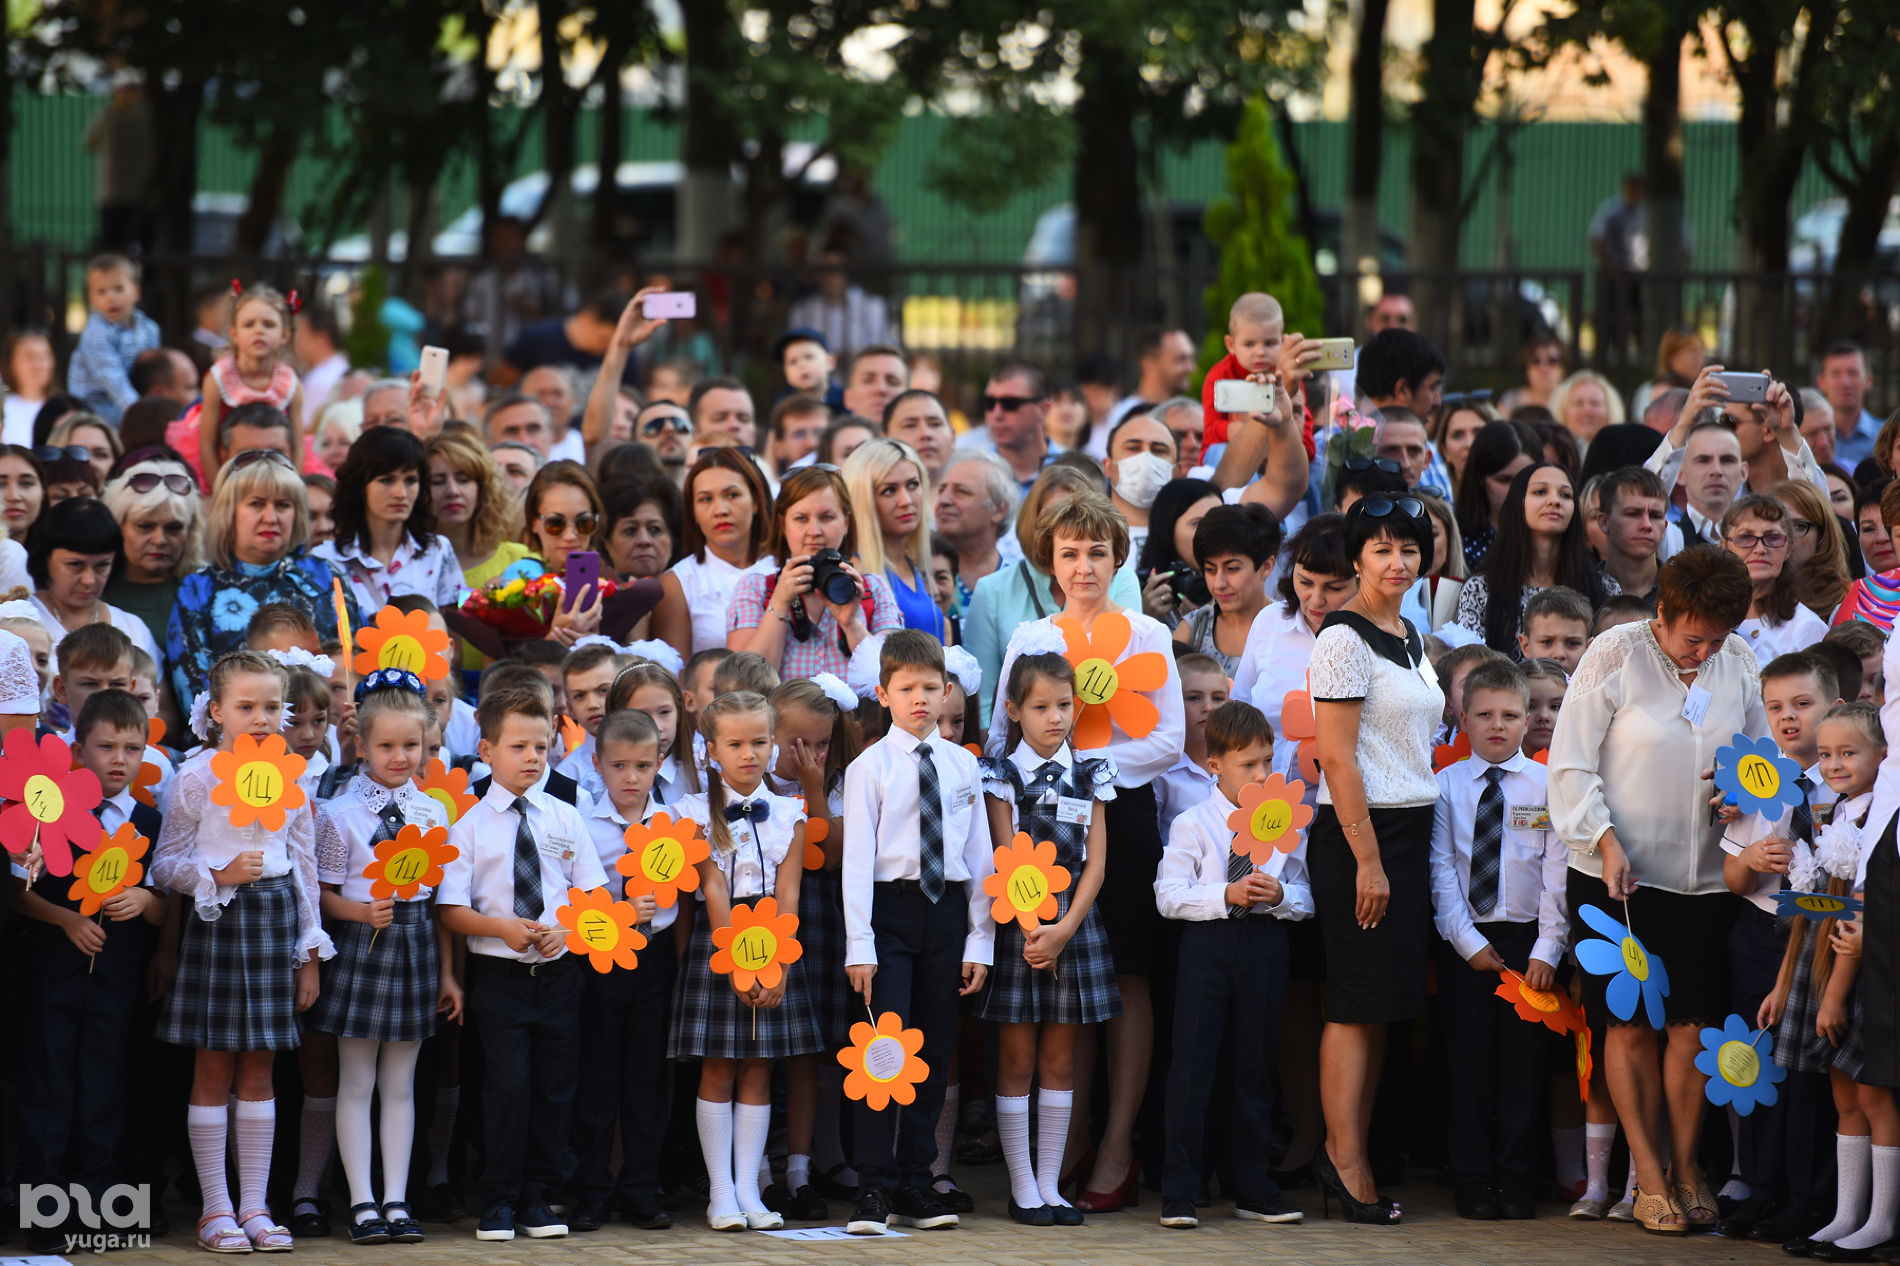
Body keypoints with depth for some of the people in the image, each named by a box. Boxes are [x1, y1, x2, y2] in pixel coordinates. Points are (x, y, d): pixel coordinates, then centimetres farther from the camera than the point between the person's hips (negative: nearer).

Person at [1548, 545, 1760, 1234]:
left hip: (1705, 878, 3)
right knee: (1631, 1022, 0)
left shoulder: (1739, 664, 4)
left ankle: (1685, 1164, 14)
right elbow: (1571, 765, -7)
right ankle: (1648, 1173, 8)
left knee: (1693, 1020, 2)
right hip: (1618, 874, -3)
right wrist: (1605, 840, -17)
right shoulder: (1615, 655, -8)